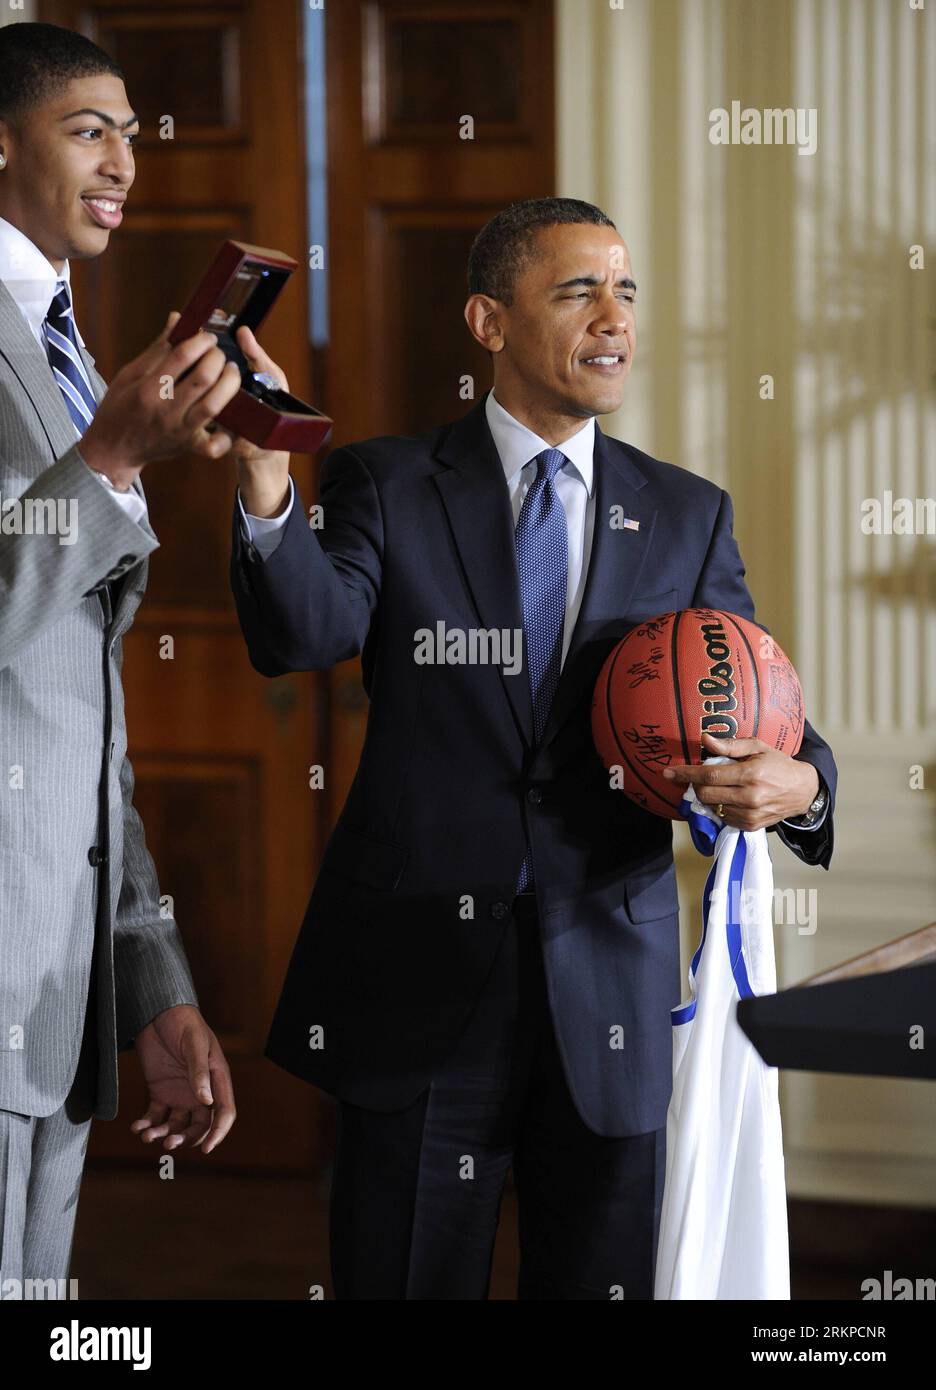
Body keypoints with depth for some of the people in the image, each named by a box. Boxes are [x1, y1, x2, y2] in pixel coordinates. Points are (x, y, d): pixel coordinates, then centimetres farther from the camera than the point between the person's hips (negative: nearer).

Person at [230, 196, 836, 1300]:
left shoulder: (687, 516, 10)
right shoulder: (386, 486, 2)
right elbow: (308, 635, -15)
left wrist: (796, 783, -18)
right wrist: (267, 482, -35)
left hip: (608, 988, 2)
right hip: (418, 981, -2)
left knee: (602, 1279, 9)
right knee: (401, 1281, 5)